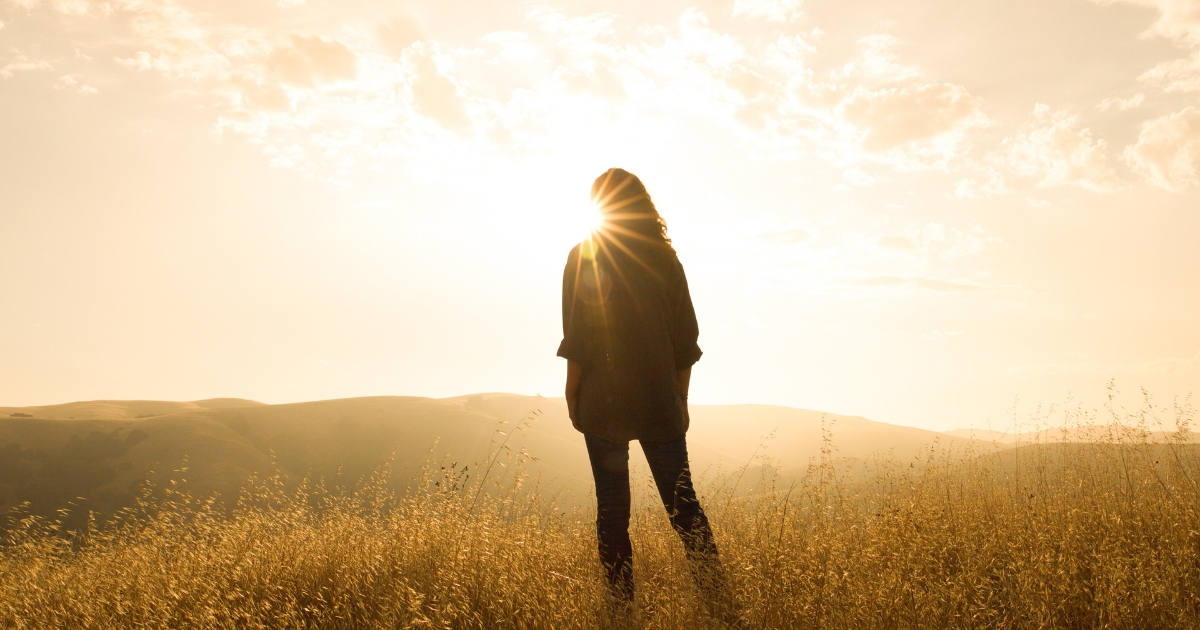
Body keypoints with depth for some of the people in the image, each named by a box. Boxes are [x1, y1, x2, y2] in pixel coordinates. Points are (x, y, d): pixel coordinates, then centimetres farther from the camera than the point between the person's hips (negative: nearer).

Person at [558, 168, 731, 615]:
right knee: (681, 501, 7)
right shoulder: (665, 257, 6)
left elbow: (577, 335, -8)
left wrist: (572, 394, 1)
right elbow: (685, 335, 7)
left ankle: (622, 606, 8)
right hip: (660, 401, 3)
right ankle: (717, 597, 1)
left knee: (612, 507, 5)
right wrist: (680, 398, 14)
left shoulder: (584, 256, -3)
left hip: (603, 400, -2)